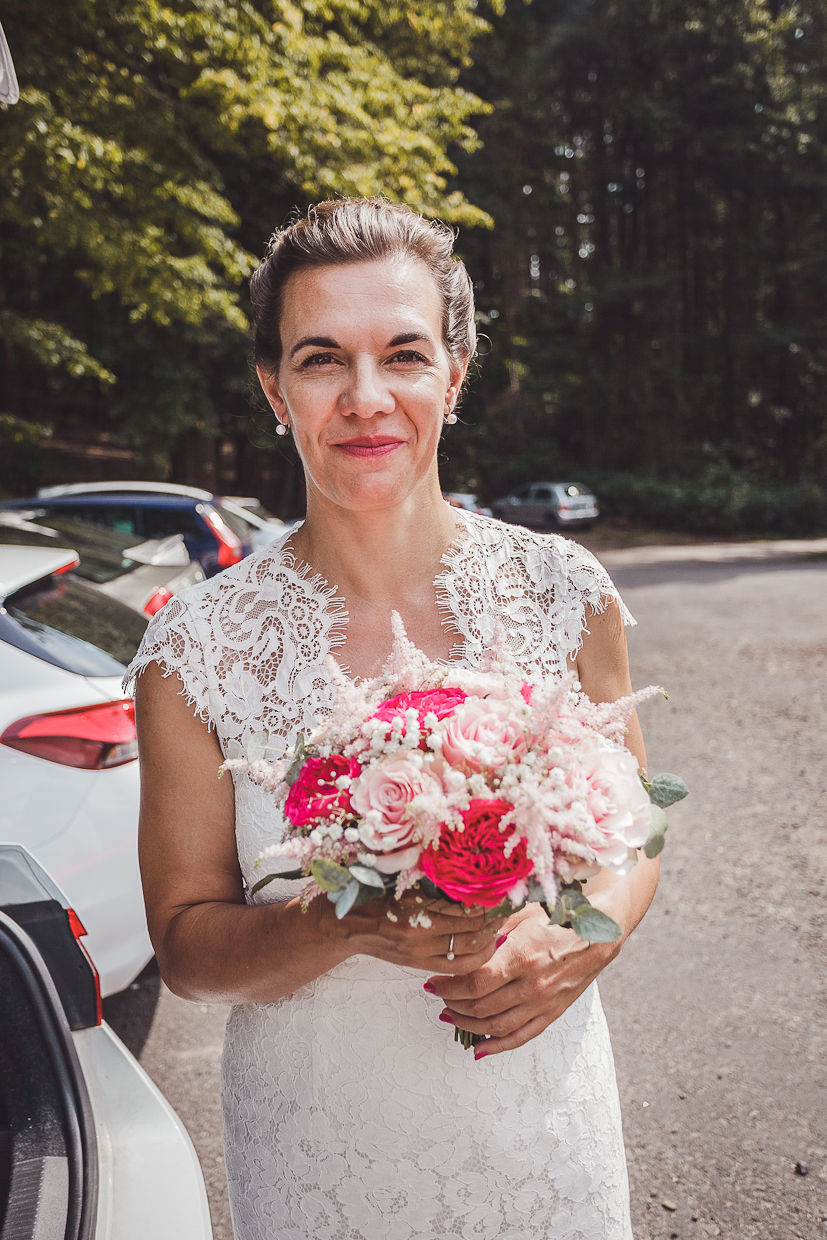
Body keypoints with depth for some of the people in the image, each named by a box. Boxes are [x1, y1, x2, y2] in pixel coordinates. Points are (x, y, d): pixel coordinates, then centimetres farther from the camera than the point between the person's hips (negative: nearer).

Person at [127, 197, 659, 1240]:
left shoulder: (562, 592, -9)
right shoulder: (199, 647, -13)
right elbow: (184, 945, -7)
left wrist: (578, 940, -18)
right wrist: (349, 925, -25)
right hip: (316, 1150, -1)